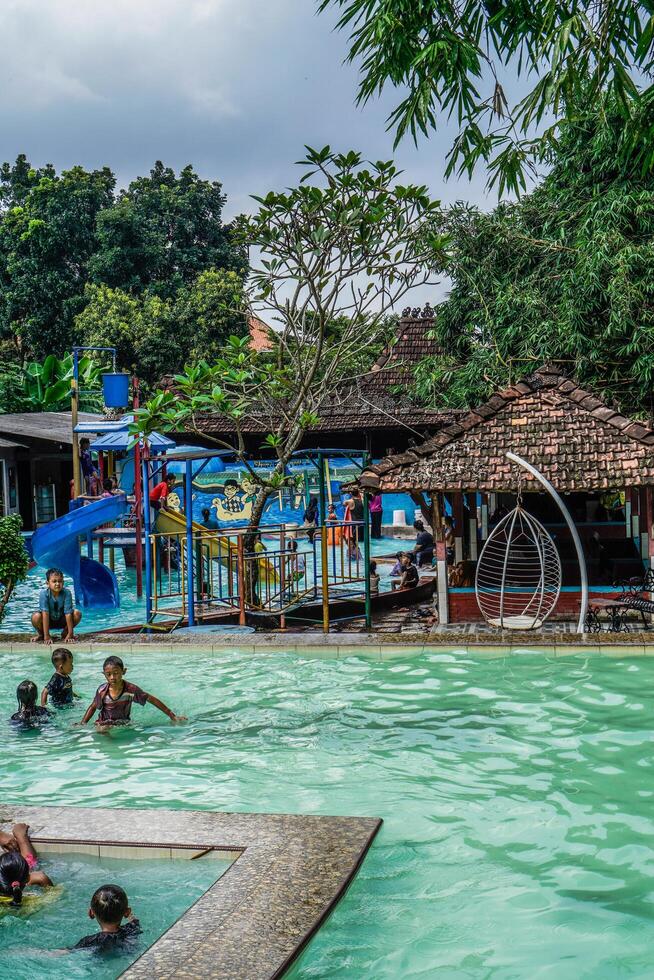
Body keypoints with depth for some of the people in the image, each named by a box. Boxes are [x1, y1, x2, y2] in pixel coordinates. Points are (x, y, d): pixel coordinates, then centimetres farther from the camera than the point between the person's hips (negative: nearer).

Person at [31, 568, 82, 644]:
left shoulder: (67, 593, -24)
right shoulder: (44, 593, -27)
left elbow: (68, 613, -25)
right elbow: (45, 613, -30)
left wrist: (70, 634, -25)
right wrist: (46, 636, -33)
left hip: (62, 621, 1)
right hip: (48, 621, -1)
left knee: (77, 613, -23)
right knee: (36, 616, -31)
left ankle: (65, 633, 2)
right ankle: (41, 634, 0)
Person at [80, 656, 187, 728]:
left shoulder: (130, 689, -15)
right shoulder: (102, 690, -10)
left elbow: (152, 700, -11)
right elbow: (93, 707, 7)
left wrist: (172, 716, -10)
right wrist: (83, 723, -6)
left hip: (123, 724, 2)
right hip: (104, 724, -2)